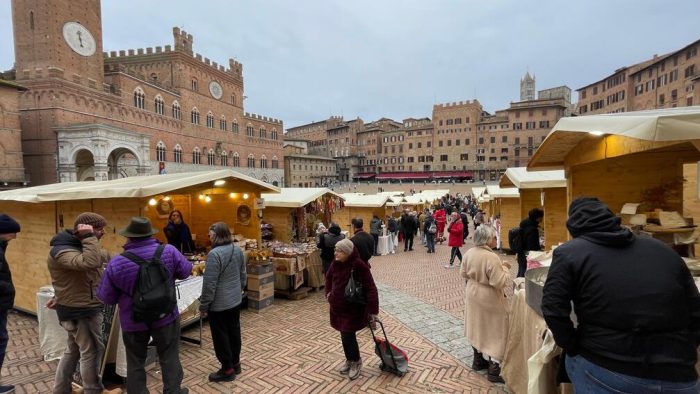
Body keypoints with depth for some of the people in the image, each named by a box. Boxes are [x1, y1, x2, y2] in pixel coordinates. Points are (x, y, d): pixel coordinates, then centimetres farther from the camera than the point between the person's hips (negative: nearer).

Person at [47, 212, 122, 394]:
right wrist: (89, 237, -34)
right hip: (80, 311, -10)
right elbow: (91, 262, -44)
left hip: (79, 307, 10)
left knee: (73, 350, 22)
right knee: (91, 351, 4)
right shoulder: (62, 251, -25)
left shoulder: (79, 245, 7)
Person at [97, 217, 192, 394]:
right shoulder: (169, 251, -17)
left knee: (135, 363, 19)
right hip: (166, 316, 0)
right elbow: (186, 271, -1)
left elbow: (106, 297, -5)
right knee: (169, 358, 16)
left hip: (133, 321, 0)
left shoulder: (116, 263, -15)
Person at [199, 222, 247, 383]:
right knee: (234, 332, 19)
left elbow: (209, 284, -22)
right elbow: (243, 276, 12)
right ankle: (236, 363, 33)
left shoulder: (215, 254, -23)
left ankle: (227, 369, 19)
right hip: (235, 301, 8)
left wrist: (203, 306, -12)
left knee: (221, 336, 7)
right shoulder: (238, 250, 2)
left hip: (219, 304, -8)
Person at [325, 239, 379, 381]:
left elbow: (371, 288, -24)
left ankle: (356, 362, 23)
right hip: (338, 307, 6)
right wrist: (328, 293, 9)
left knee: (348, 336, -3)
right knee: (344, 335, 15)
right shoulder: (336, 264, -5)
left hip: (353, 308, -6)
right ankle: (349, 360, 38)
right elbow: (329, 277, 18)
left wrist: (373, 311, -26)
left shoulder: (359, 266, -24)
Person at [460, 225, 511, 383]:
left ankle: (478, 361, 34)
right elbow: (500, 282, -26)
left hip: (473, 295, 7)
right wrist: (504, 268, -12)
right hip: (490, 299, -7)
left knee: (477, 328, 19)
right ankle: (494, 370, 15)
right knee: (494, 332, 6)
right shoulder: (492, 258, -27)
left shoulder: (469, 253, -4)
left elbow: (463, 273, 6)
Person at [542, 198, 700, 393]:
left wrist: (574, 348, 2)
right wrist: (679, 357, 22)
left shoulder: (569, 252, -3)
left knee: (574, 359, 19)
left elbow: (553, 310, -13)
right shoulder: (662, 249, 10)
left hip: (604, 373, -4)